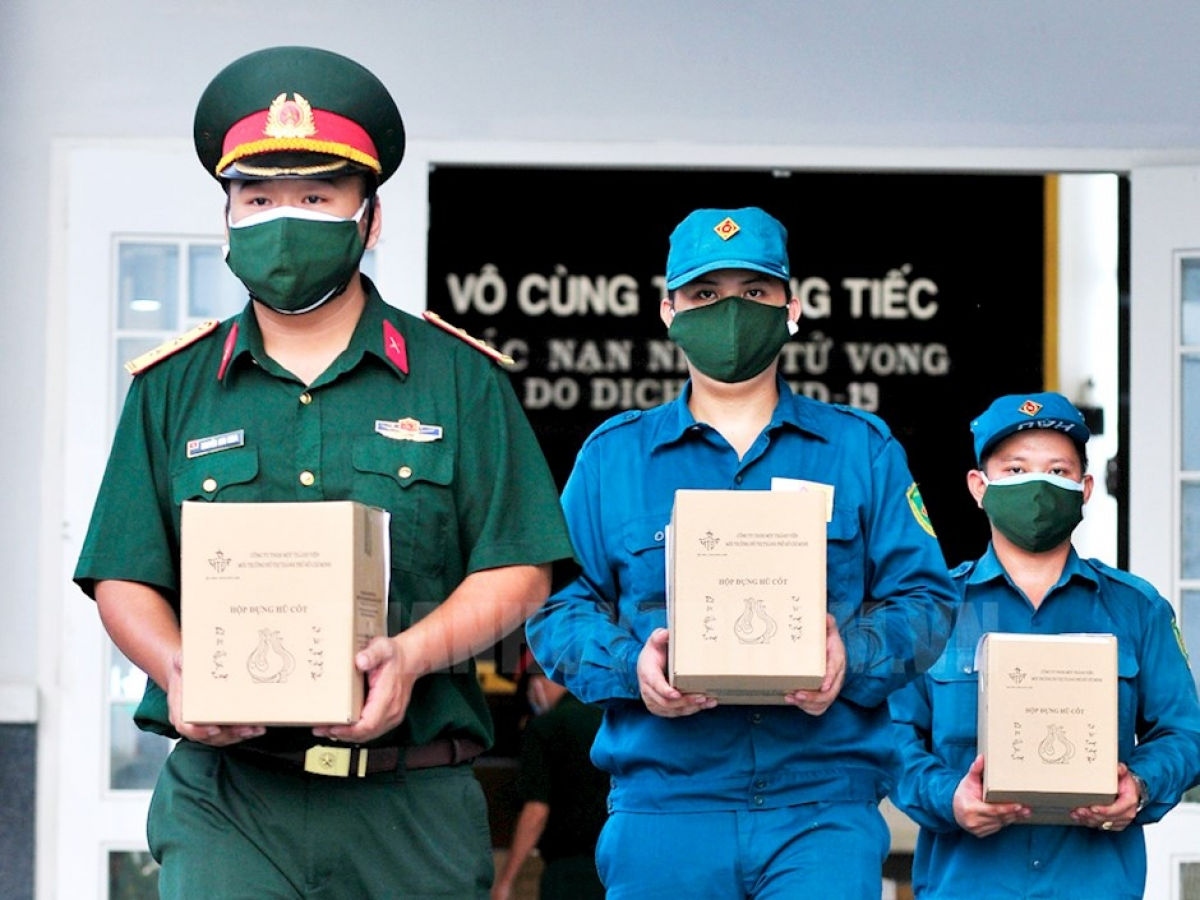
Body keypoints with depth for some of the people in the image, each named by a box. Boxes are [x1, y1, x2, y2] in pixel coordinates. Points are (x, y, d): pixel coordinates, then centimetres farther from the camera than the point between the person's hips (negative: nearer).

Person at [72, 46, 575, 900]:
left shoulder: (457, 379, 7)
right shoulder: (173, 388, 12)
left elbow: (520, 572, 2)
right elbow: (124, 579, 10)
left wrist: (411, 655, -15)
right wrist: (177, 672, -12)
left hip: (413, 804, 0)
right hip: (228, 800, 0)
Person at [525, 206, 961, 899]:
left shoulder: (862, 450, 12)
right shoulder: (612, 456, 13)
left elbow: (924, 600, 7)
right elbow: (559, 607, 8)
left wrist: (851, 657, -13)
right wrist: (631, 664, -12)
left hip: (824, 809, -1)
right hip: (665, 808, 1)